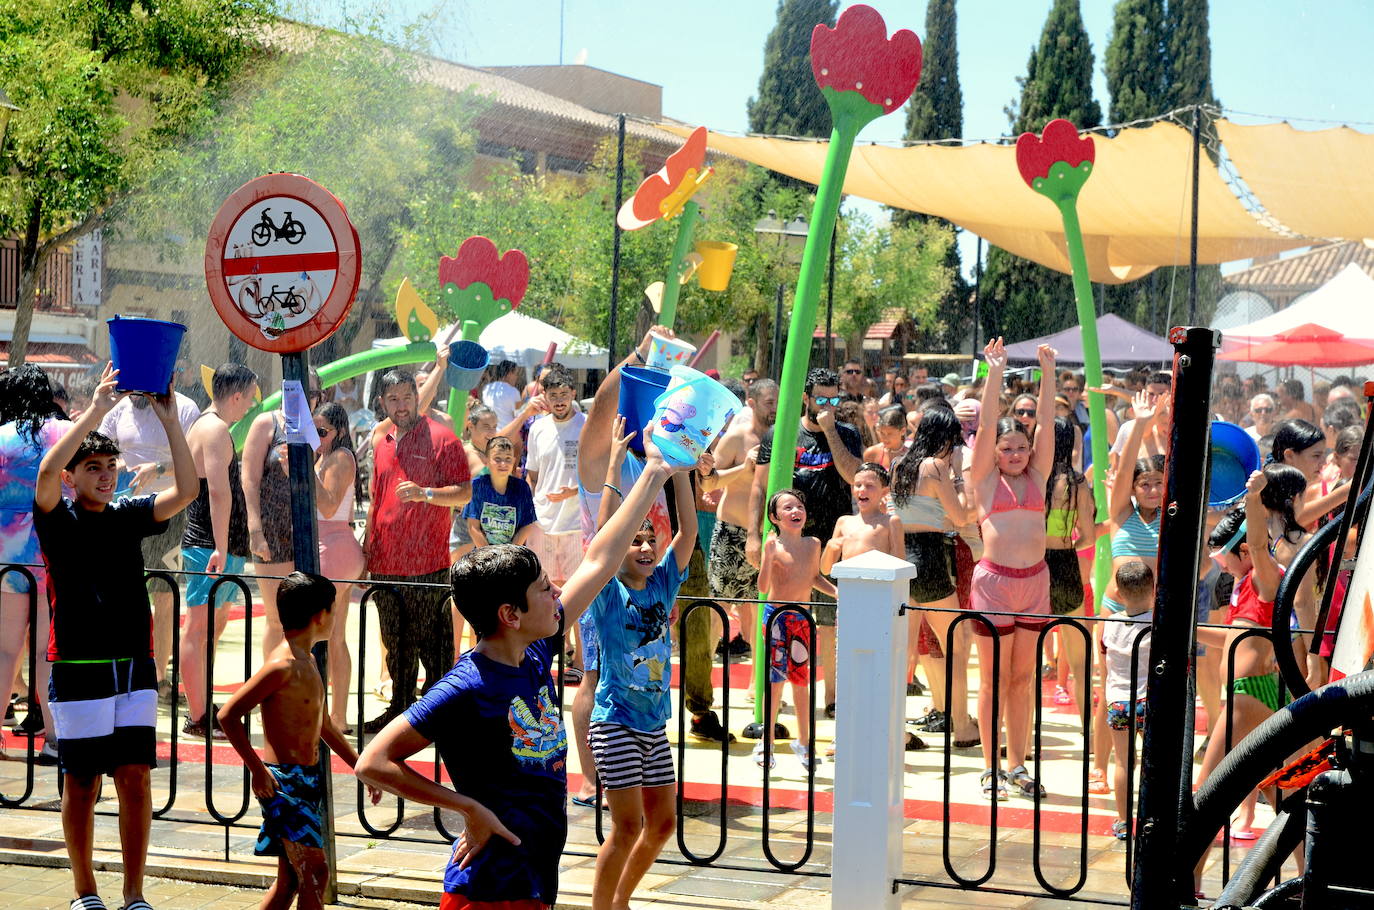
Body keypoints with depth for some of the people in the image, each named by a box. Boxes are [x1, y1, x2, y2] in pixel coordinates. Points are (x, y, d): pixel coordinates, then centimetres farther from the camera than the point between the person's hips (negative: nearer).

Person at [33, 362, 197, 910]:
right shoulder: (57, 518, -1)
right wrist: (96, 410, -26)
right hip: (79, 666, -3)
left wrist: (169, 421, -13)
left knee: (136, 778, 0)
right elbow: (46, 472, -21)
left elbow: (186, 491, -3)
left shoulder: (129, 516, 9)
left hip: (135, 665, 3)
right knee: (81, 783, 4)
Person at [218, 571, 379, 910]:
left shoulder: (306, 661, 15)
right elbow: (228, 715, -20)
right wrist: (258, 770, -20)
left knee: (291, 879, 11)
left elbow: (323, 725, 27)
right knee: (316, 872, -10)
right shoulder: (283, 665, -16)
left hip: (306, 781, 10)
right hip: (284, 781, -10)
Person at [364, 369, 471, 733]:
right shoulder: (382, 445, 16)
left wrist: (424, 493, -22)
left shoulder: (441, 438, -3)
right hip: (386, 563, 6)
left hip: (427, 564, -6)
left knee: (433, 644, -4)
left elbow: (464, 493, -7)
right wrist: (366, 554, 20)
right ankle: (400, 709, 21)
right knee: (396, 644, 12)